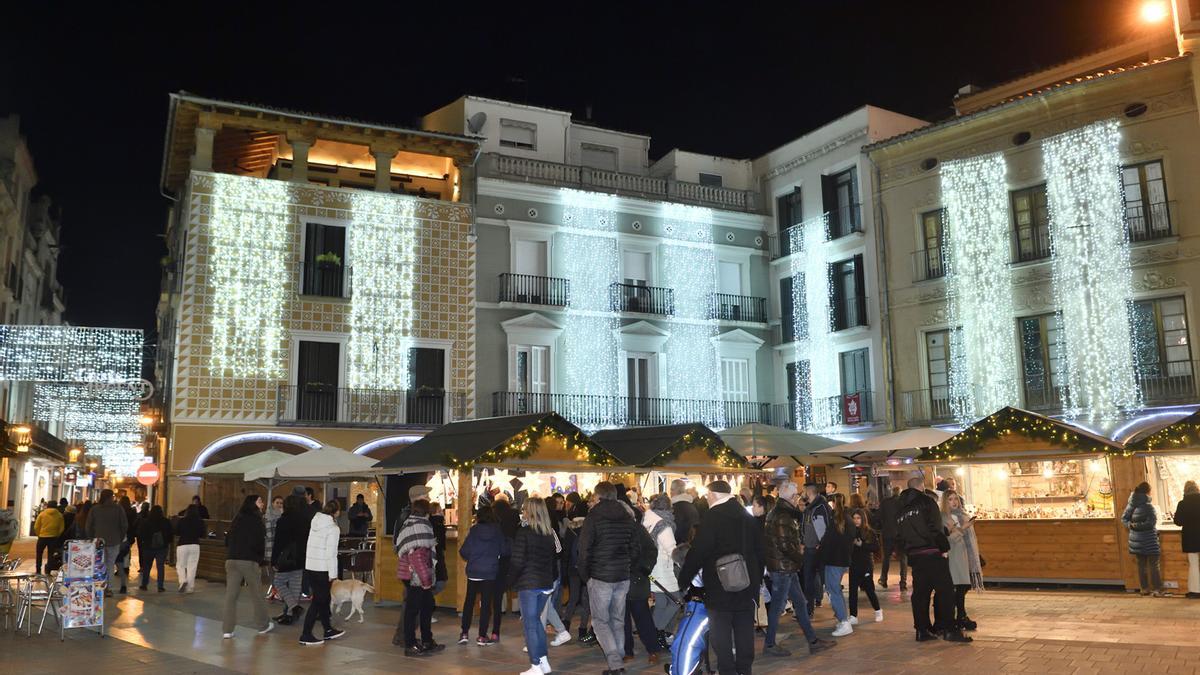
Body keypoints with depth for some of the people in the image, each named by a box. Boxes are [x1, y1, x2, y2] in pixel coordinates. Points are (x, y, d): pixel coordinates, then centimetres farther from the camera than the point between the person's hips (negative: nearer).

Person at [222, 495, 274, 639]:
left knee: (231, 594, 3)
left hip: (231, 560, 5)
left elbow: (227, 541, 17)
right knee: (256, 594, 8)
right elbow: (259, 543, -9)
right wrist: (260, 562, 2)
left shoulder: (236, 520, 14)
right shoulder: (256, 521, -4)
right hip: (249, 561, -5)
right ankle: (263, 625, 20)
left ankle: (227, 630, -1)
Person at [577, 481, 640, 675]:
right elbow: (634, 548, 11)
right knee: (618, 620, 15)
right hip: (623, 577, 5)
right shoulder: (627, 517, 8)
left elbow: (584, 550, -11)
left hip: (600, 577, -5)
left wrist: (584, 575, 1)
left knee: (600, 621, 3)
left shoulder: (593, 517, -9)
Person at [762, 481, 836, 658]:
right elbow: (785, 545, -23)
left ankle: (813, 641, 20)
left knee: (800, 603, 13)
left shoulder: (779, 512, 14)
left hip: (787, 567, 10)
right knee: (777, 606, -1)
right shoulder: (782, 516, -19)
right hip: (783, 567, -10)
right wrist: (801, 558, -10)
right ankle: (769, 645, 9)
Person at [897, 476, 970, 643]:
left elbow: (900, 536, 14)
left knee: (920, 592, 10)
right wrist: (944, 548, -7)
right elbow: (936, 528, -14)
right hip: (933, 554, -6)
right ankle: (948, 629, -3)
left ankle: (922, 630, 11)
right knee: (945, 591, -1)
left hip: (914, 556, 6)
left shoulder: (901, 510, 14)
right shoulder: (926, 501, -6)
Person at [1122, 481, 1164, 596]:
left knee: (1141, 565, 13)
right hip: (1149, 540, -6)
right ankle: (1156, 589, 5)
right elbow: (1150, 523, -22)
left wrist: (1131, 525, -7)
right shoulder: (1148, 507, -18)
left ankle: (1144, 588, 19)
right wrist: (1137, 525, -12)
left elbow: (1124, 518, 7)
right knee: (1153, 565, 3)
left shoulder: (1131, 505, 2)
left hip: (1136, 539, 6)